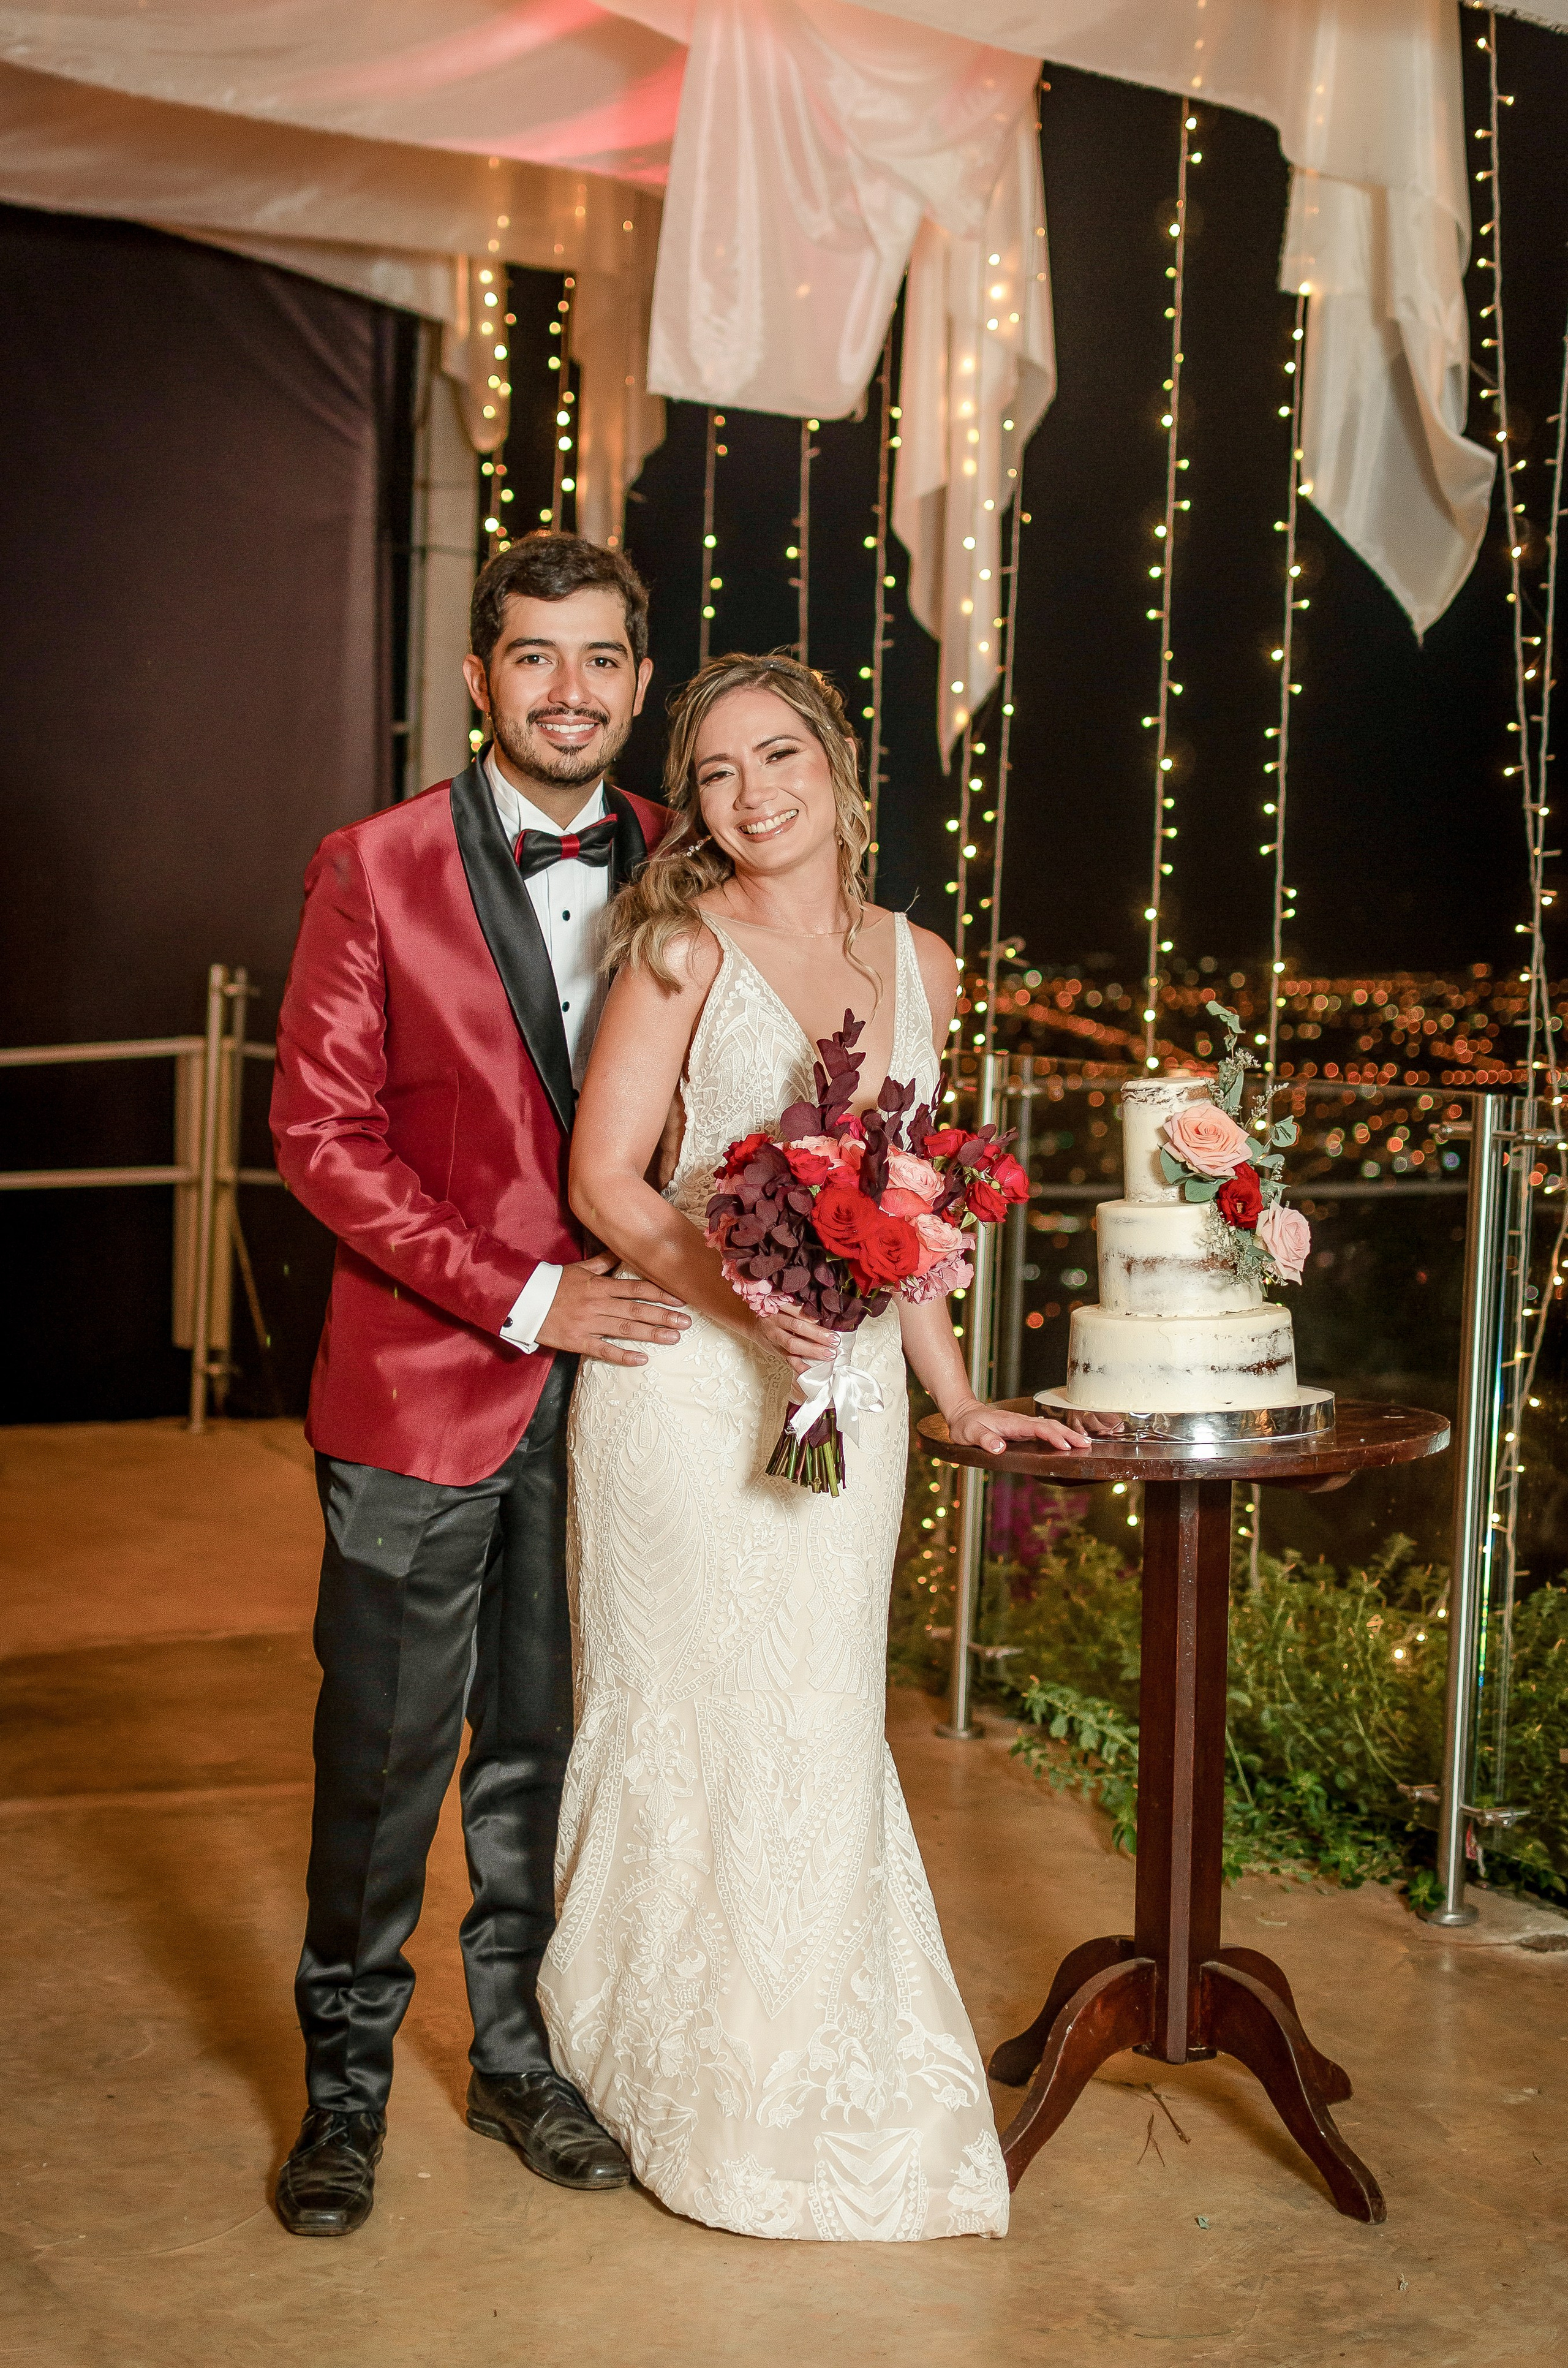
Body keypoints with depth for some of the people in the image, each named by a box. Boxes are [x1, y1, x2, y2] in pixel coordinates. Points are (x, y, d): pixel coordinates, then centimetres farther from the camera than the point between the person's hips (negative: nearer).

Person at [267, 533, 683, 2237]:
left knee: (553, 1751, 14)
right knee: (383, 1757, 6)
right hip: (426, 1392, -3)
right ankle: (346, 2081, 25)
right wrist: (520, 1296, -15)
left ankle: (521, 2058, 32)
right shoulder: (374, 870, -5)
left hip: (611, 1385, 3)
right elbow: (321, 1132, -9)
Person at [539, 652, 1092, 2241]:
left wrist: (955, 1397, 17)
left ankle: (832, 2090, 26)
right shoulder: (684, 946, -5)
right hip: (683, 1383, -4)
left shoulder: (917, 964, 10)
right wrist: (744, 1297, -24)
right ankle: (688, 2085, 23)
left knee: (822, 1727, 9)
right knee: (687, 1713, 4)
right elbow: (604, 1177, -9)